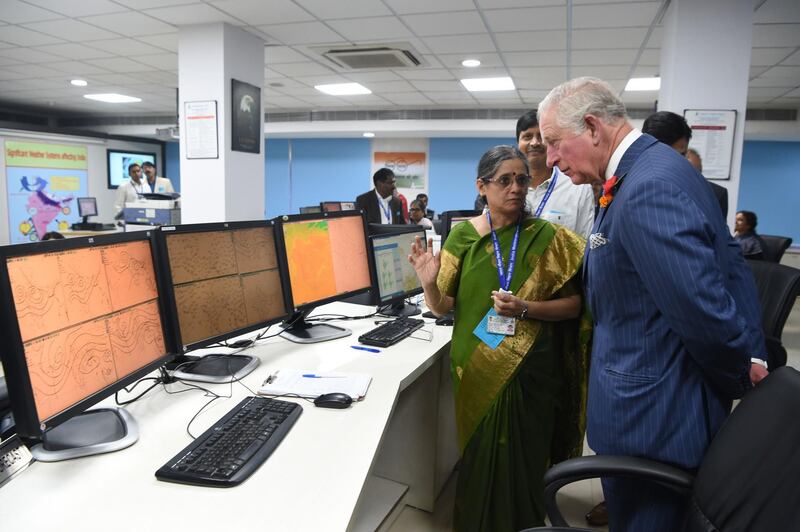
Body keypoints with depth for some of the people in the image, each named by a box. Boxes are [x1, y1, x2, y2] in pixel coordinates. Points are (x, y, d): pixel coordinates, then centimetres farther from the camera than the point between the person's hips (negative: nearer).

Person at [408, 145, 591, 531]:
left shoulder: (547, 237, -3)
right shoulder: (463, 235, -2)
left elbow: (574, 304, -3)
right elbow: (442, 308, -2)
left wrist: (525, 308, -19)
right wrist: (429, 282, -23)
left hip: (530, 369, 0)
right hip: (478, 367, 1)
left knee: (523, 458, 8)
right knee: (480, 454, 10)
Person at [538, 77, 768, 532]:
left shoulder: (647, 190, -26)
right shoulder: (659, 168, 7)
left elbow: (702, 309, -27)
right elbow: (731, 264, 10)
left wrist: (742, 373, -8)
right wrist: (753, 358, 9)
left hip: (652, 418, -10)